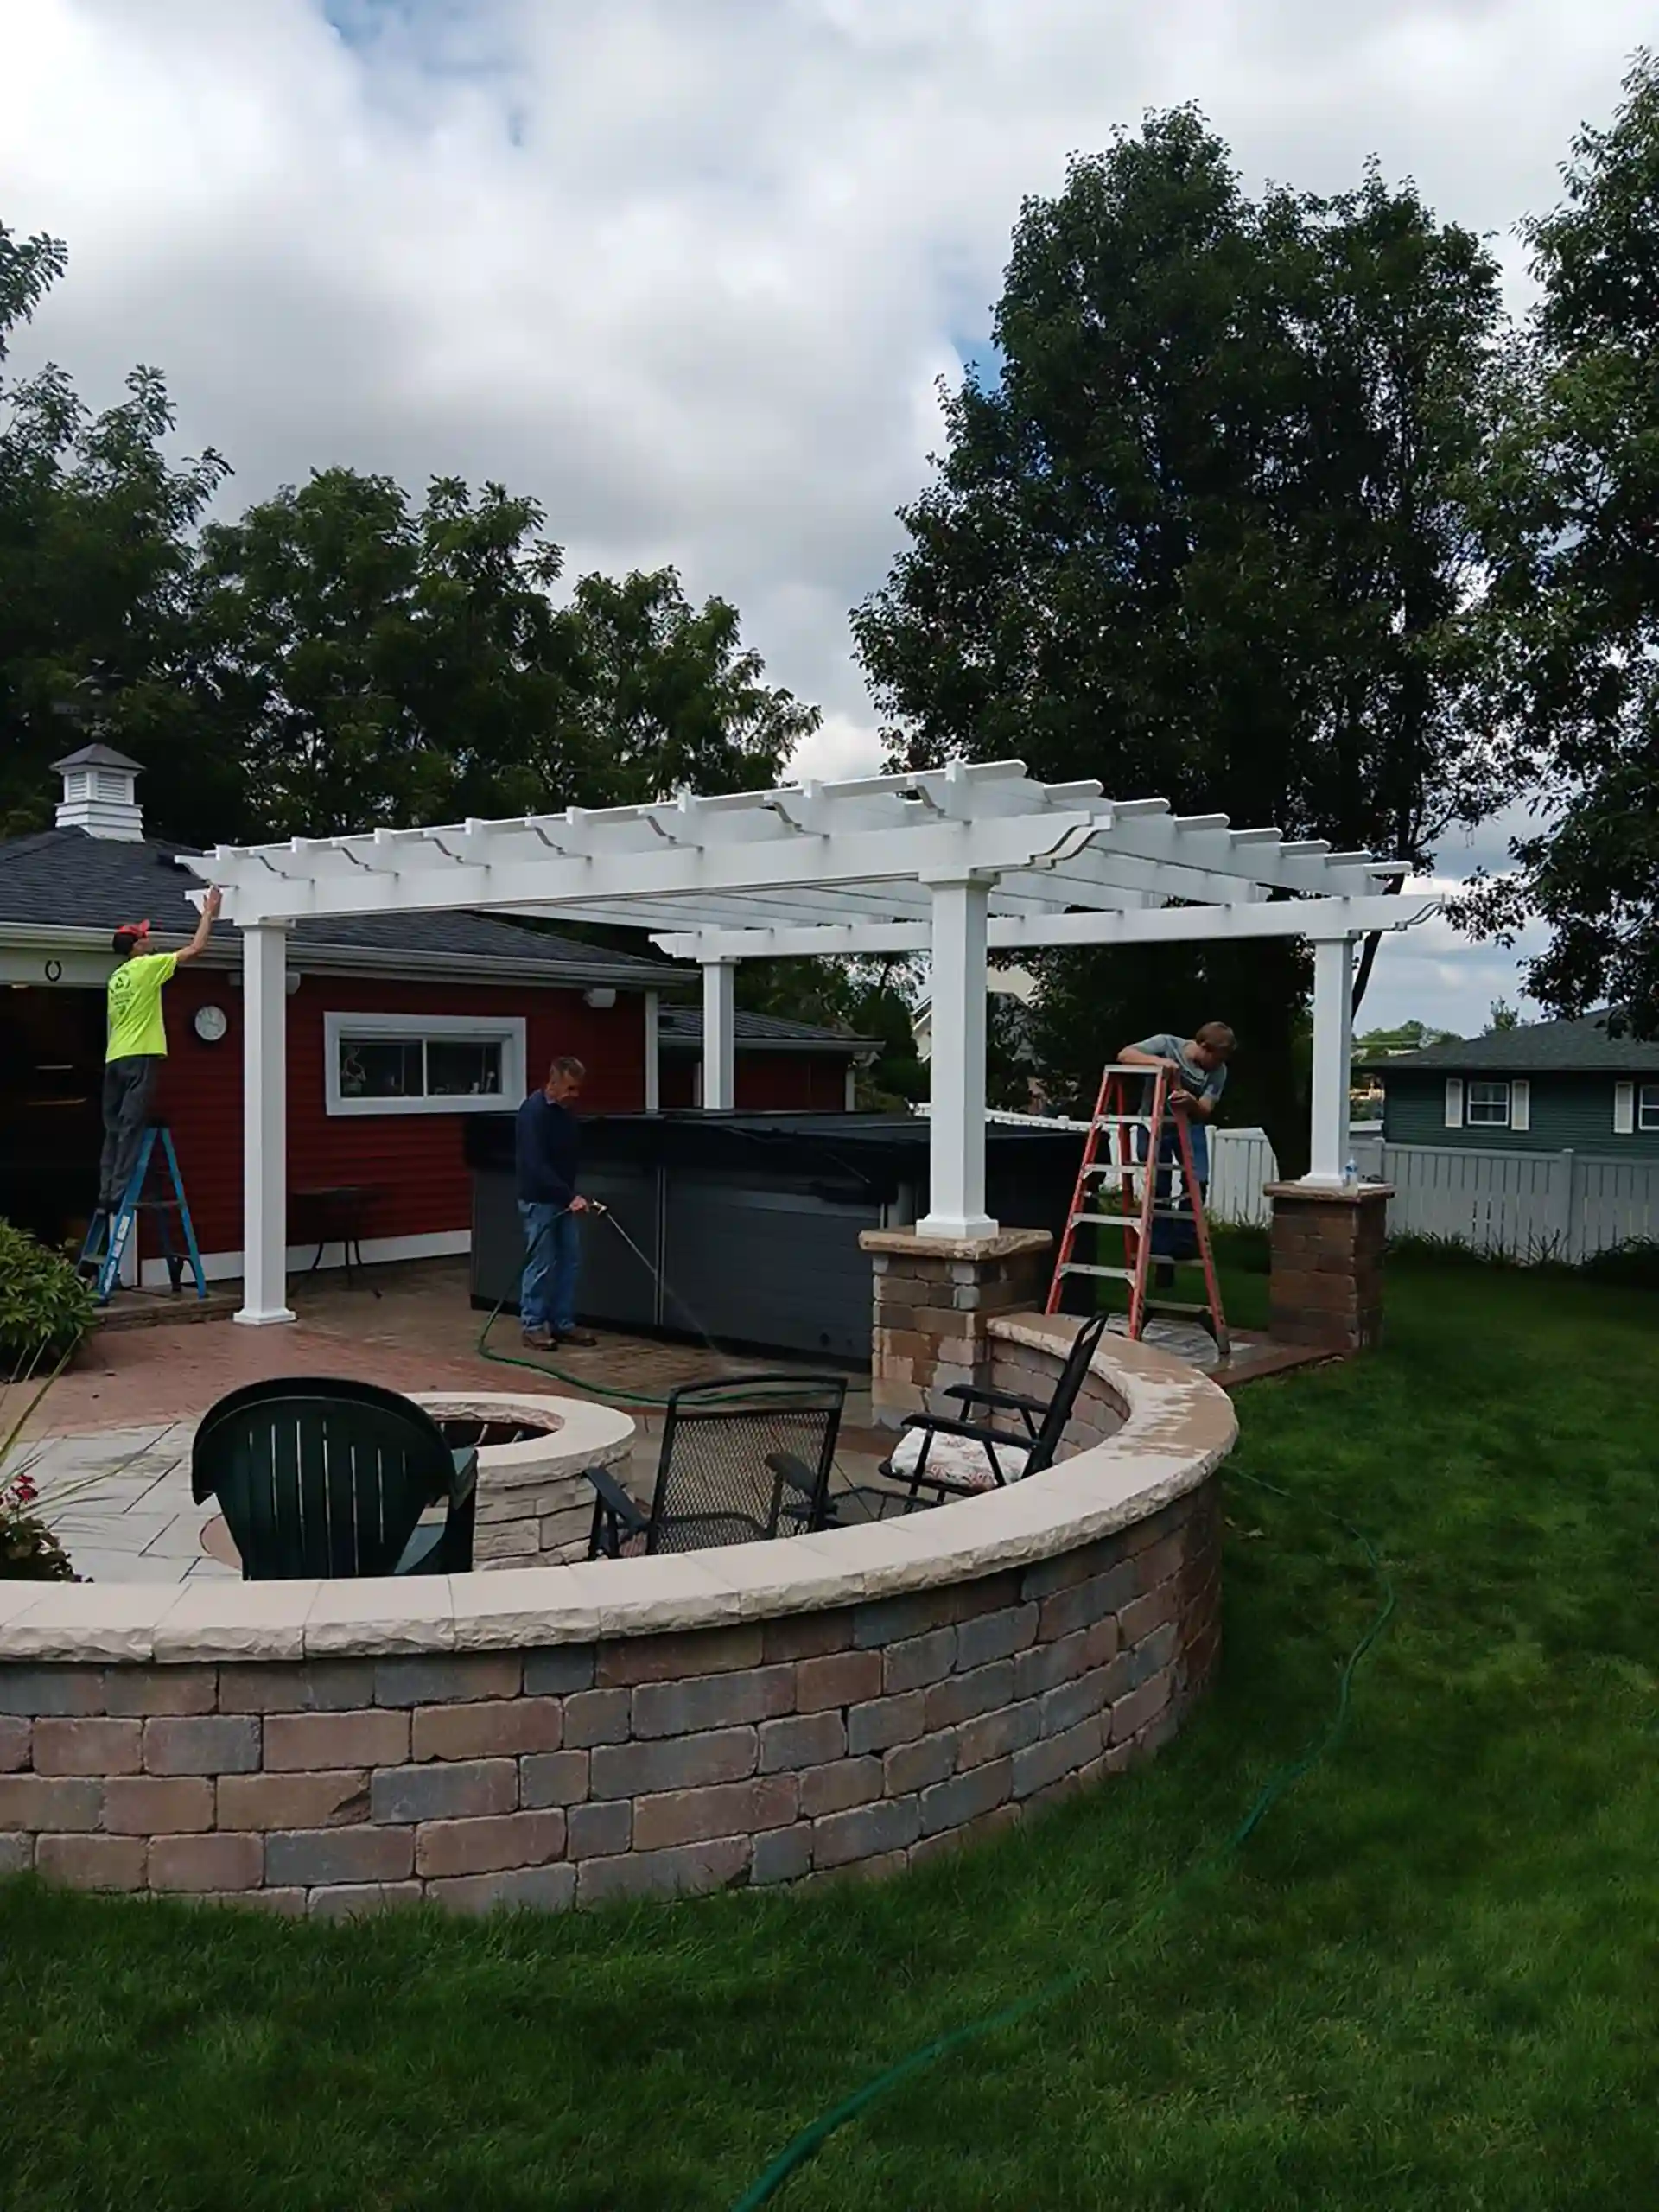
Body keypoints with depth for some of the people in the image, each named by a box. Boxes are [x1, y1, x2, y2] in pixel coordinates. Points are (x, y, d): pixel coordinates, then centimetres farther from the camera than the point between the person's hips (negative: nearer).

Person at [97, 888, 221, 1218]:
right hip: (140, 1056, -8)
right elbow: (195, 949, -4)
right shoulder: (147, 966, -2)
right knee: (131, 1128, -9)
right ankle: (119, 1193, -13)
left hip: (114, 1058, 8)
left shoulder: (116, 978, 20)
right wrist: (208, 914, 6)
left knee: (115, 1130, 8)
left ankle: (106, 1194, 6)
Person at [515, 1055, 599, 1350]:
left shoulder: (565, 1110, 6)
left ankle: (563, 1324, 15)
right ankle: (533, 1325, 7)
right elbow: (536, 1165, -27)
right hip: (539, 1199, -8)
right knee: (541, 1264, -4)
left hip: (564, 1197, 8)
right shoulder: (533, 1112, -20)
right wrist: (570, 1196, -31)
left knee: (570, 1261, 7)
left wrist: (571, 1195, 15)